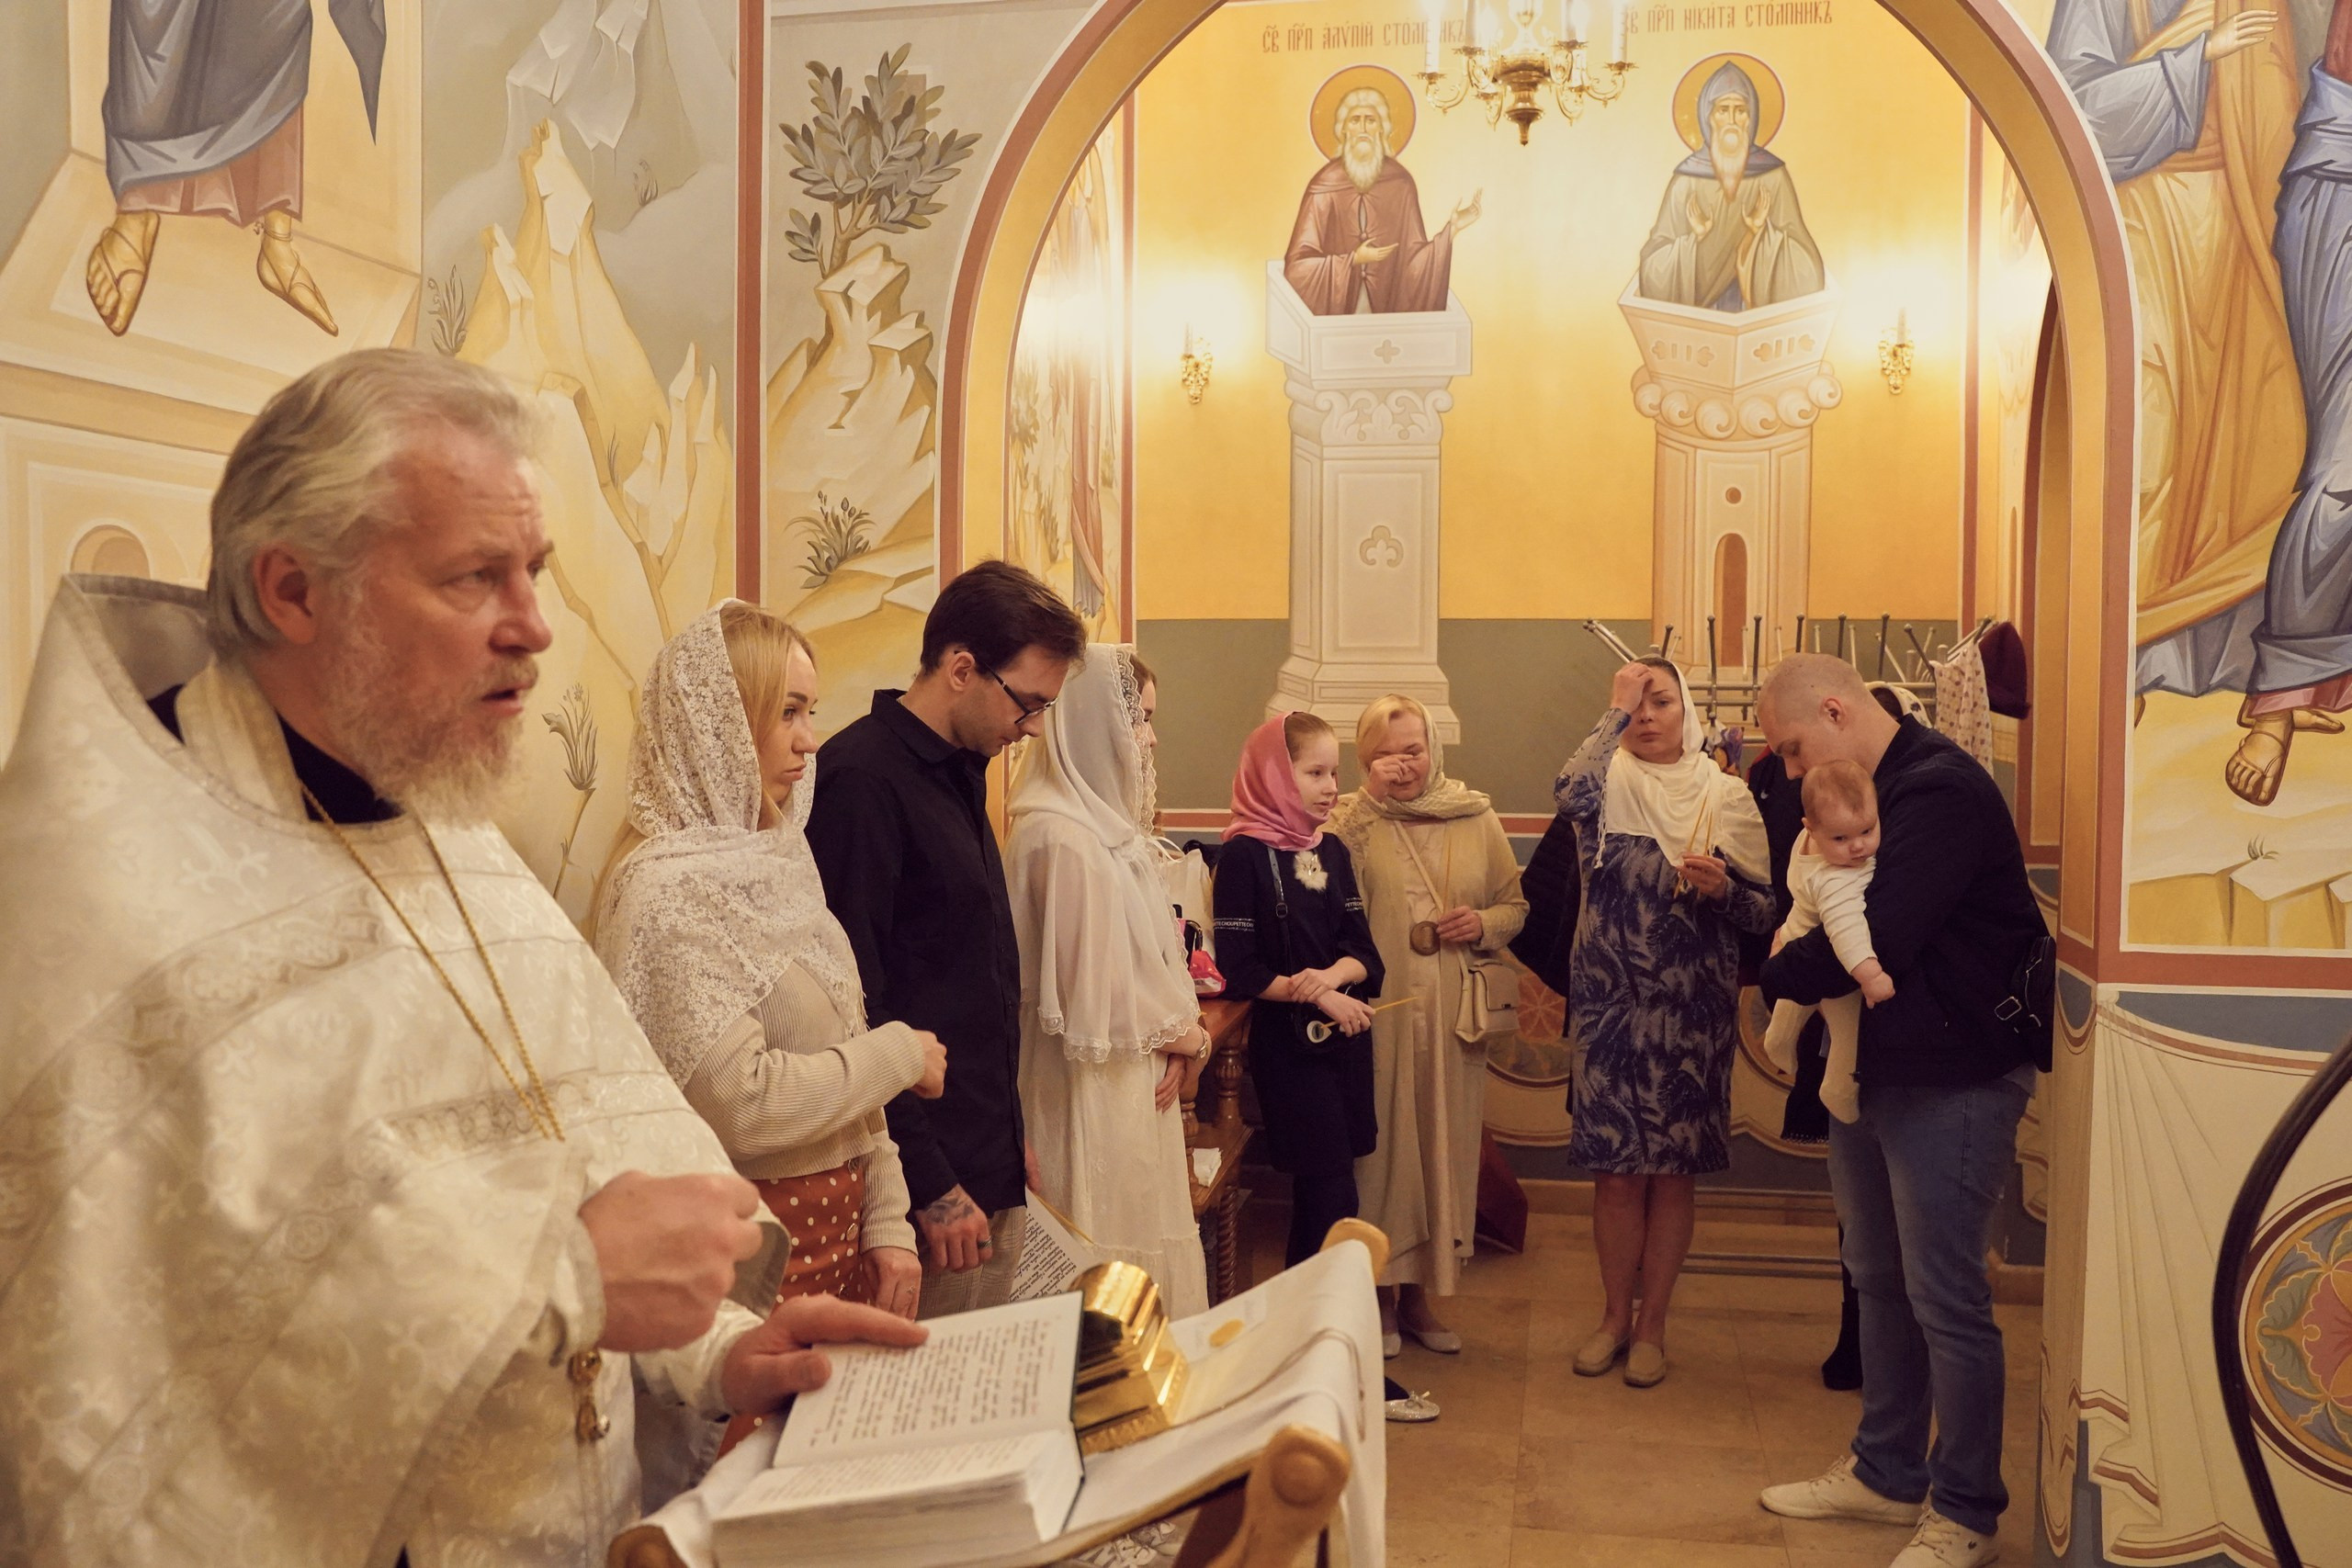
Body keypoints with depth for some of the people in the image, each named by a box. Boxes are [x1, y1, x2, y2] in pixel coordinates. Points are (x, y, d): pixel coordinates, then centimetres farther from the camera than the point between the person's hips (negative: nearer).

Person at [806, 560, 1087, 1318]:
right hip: (934, 1176, -9)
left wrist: (1009, 1135, 19)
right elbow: (854, 1006, -20)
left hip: (990, 1169, 9)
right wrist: (929, 1184, -18)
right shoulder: (862, 779, -16)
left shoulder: (961, 771, 13)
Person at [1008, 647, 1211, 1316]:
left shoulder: (1111, 822, 10)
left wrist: (1178, 1037, -3)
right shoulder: (1060, 836, -20)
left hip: (1141, 1081, 9)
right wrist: (1181, 1034, -4)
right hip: (1096, 1091, -9)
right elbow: (1096, 985, -21)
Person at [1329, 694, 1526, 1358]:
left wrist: (1485, 923, -10)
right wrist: (1369, 798, -19)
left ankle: (1418, 1294, 26)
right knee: (1382, 1147, 2)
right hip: (1379, 1011, -2)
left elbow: (1516, 906, 12)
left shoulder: (1477, 819, 6)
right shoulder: (1354, 819, 0)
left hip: (1454, 1016, 3)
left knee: (1443, 1147, 10)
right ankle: (1379, 1295, 18)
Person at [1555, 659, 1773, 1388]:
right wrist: (1615, 711, -15)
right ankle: (1614, 1316, 23)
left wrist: (1721, 889, -17)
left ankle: (1651, 1325, 21)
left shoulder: (1728, 796, 4)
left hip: (1694, 1008, 1)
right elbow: (1571, 790, -25)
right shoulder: (1610, 782, 2)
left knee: (1674, 1170, 6)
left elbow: (1764, 910, 4)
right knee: (1615, 1168, 5)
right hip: (1611, 1004, 0)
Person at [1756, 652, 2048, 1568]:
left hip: (1950, 1080, -9)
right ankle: (1887, 1474, 31)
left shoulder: (1939, 791, -19)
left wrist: (1782, 973, -10)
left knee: (1944, 1301, 0)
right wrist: (1800, 966, -9)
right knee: (1880, 1284, 17)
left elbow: (1879, 941, -27)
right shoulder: (1865, 796, 11)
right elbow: (1822, 912, 13)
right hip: (1869, 1072, 9)